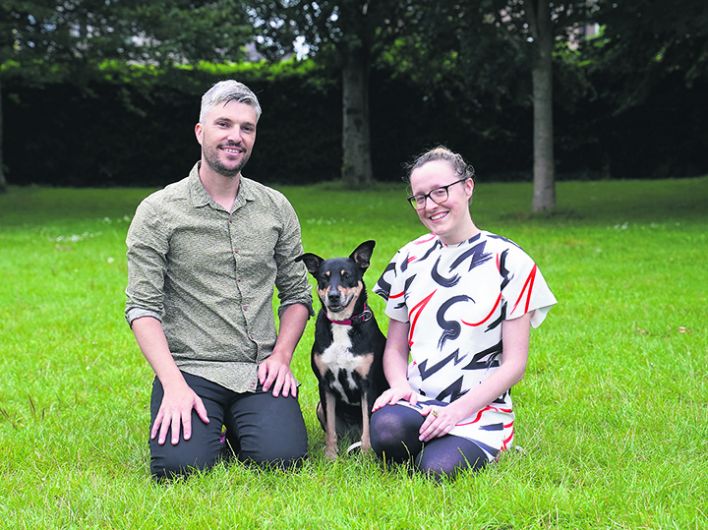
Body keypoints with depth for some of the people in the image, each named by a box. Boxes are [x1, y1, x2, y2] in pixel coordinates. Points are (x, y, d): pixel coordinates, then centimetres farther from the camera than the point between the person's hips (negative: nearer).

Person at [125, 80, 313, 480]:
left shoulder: (276, 208, 10)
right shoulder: (158, 212, -2)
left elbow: (297, 293, 14)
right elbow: (143, 307, -6)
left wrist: (281, 356, -3)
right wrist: (174, 384, -18)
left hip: (260, 372, 3)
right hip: (189, 368, -2)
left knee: (282, 457, -22)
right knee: (179, 465, -26)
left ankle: (237, 428, 13)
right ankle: (210, 427, 10)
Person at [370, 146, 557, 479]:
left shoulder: (509, 262, -1)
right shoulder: (409, 259, 12)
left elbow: (514, 362, -3)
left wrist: (458, 410, -15)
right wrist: (400, 386, -7)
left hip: (480, 410, -2)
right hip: (416, 405, 2)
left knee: (438, 469, -32)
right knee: (386, 429, -34)